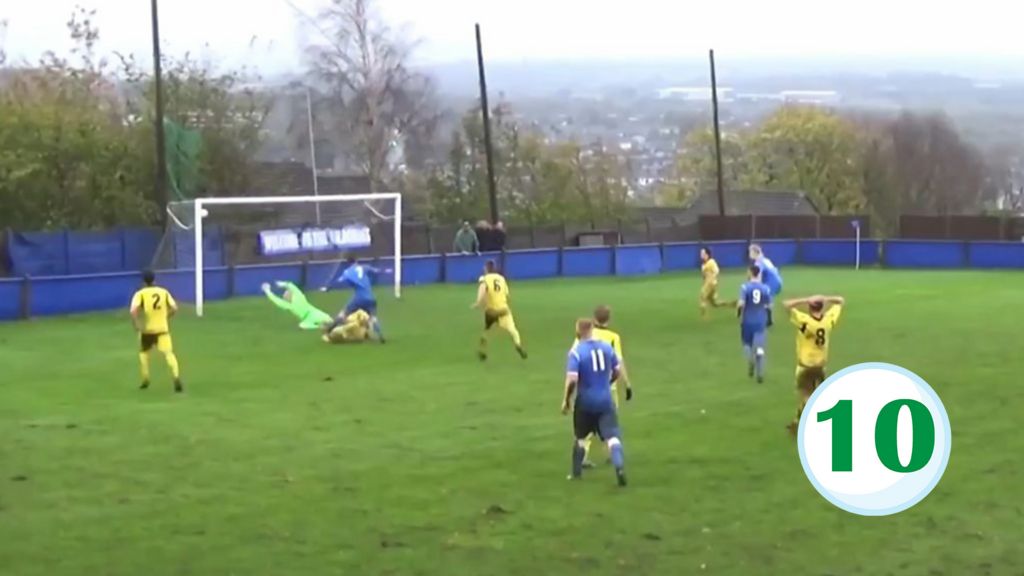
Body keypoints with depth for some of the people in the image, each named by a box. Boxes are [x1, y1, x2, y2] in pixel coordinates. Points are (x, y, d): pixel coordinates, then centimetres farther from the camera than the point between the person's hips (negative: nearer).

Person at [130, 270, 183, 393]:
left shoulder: (140, 294, -5)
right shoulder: (164, 292, 4)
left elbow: (134, 311, -20)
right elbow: (174, 308, 1)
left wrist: (136, 324, -9)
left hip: (146, 329, -1)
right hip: (162, 329, 1)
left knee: (144, 353, 24)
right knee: (168, 353, -8)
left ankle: (146, 380, 25)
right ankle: (176, 377, -30)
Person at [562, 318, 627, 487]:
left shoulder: (576, 352, -13)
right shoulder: (606, 347, 1)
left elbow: (572, 379, -20)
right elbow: (617, 371, 9)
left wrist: (566, 400, -7)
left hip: (585, 402, -2)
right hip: (605, 401, 2)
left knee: (580, 438, 18)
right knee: (612, 436, -4)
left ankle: (577, 473, 28)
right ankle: (620, 467, -25)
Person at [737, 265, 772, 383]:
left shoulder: (745, 287, -13)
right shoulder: (766, 288, -4)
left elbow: (741, 304, -21)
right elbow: (769, 306, 0)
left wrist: (738, 312, -1)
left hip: (747, 321, -2)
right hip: (760, 322, 2)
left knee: (747, 343, 20)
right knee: (759, 348, 4)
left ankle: (751, 361, -6)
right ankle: (760, 373, -5)